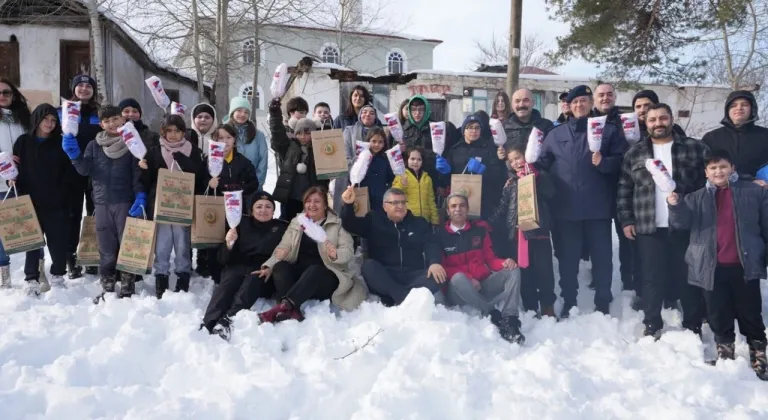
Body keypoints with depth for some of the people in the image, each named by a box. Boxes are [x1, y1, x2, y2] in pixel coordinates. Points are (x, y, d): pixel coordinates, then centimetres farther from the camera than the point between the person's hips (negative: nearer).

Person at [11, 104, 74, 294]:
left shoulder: (61, 143, 5)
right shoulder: (23, 142, 5)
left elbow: (69, 171, 4)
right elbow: (16, 169, 5)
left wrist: (63, 195, -6)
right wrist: (21, 194, -8)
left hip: (56, 203, 0)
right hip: (31, 202, 0)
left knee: (58, 240, 3)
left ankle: (58, 276, 17)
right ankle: (32, 279, 11)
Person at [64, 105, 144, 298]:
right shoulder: (94, 145, 11)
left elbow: (139, 174, -2)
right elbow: (85, 170, 2)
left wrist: (140, 197, -14)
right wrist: (74, 154, -14)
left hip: (125, 202, -2)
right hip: (102, 203, 3)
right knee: (106, 248, 6)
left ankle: (127, 288, 7)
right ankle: (107, 288, 15)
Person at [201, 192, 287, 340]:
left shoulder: (282, 228, 13)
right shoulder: (242, 225, 15)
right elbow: (223, 259, 9)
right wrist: (229, 244, -13)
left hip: (264, 275, -1)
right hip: (239, 268, 2)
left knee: (252, 281, -34)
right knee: (227, 282, -31)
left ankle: (228, 319, -53)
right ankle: (208, 323, -49)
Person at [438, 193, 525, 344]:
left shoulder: (479, 230, 11)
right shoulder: (441, 235, 1)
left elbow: (490, 259, 12)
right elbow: (442, 268, -3)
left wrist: (504, 263, -12)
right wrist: (467, 279, -18)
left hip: (484, 285, 4)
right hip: (458, 292, -4)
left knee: (512, 271, -18)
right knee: (458, 277, -36)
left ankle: (510, 320, -35)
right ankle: (495, 317, -35)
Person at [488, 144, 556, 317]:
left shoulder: (540, 176, 5)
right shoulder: (510, 182, 15)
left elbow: (549, 193, -14)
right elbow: (502, 209, 12)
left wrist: (532, 178, -14)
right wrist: (489, 223, -1)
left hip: (538, 231, -3)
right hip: (516, 233, 4)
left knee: (544, 271, 0)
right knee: (524, 272, 7)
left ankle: (548, 307, 12)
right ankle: (530, 309, 15)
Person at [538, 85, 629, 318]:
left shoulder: (608, 130, 5)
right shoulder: (556, 133, 12)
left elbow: (623, 159, -3)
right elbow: (543, 162, 9)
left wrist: (603, 162, -21)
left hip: (598, 206, -2)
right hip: (565, 207, 2)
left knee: (602, 256, 6)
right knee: (567, 257, 9)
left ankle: (603, 305, 18)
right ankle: (568, 303, 22)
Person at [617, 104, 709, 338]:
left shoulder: (695, 148, 4)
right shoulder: (634, 153, 7)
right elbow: (624, 190, 8)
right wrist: (626, 220, 3)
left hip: (686, 227, 0)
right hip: (649, 229, 1)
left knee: (688, 278, 8)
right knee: (653, 279, 6)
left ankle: (693, 327, 21)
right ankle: (652, 326, 18)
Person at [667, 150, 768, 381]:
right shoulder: (697, 198, 6)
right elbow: (682, 222, -7)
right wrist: (675, 205, -27)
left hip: (744, 266, -1)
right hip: (713, 267, 2)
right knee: (719, 316, 10)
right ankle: (725, 354, 24)